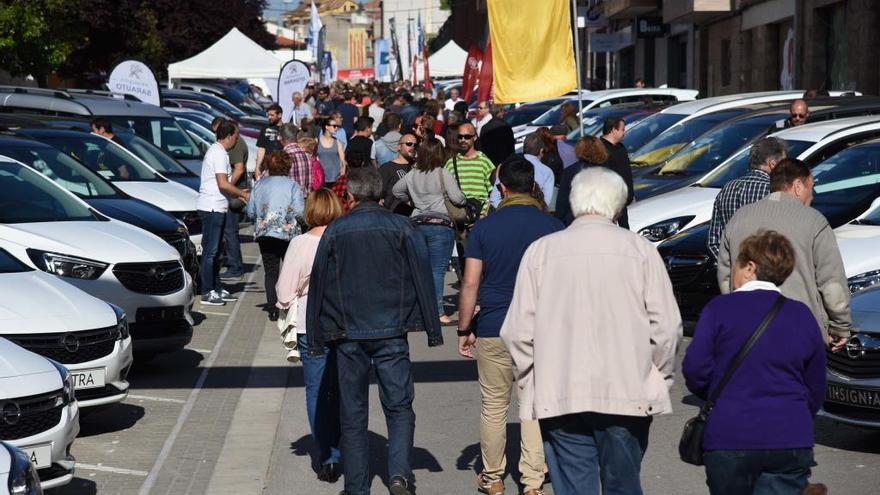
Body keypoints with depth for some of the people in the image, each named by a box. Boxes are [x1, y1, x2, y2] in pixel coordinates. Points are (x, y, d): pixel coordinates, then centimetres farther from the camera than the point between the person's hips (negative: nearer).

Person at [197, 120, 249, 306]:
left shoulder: (215, 151, 18)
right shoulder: (219, 153, -15)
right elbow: (223, 184, -21)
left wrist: (237, 194, 20)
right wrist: (243, 194, -10)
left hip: (216, 208, 11)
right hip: (212, 207, -11)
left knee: (214, 250, 14)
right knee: (210, 250, -6)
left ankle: (217, 289, 21)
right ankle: (207, 292, -3)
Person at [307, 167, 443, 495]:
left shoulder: (335, 231, 1)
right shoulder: (401, 227, 0)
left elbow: (319, 284, 4)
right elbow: (422, 279, 0)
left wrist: (315, 336, 10)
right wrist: (433, 330, 4)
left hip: (349, 334, 0)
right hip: (392, 332, 0)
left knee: (352, 413, 8)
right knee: (399, 406, 7)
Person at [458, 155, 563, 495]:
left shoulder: (484, 228, -3)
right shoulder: (553, 228, -2)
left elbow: (470, 283, -4)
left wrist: (463, 330, 4)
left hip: (493, 330, 0)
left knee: (493, 406, 11)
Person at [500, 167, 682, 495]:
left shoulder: (540, 251, 1)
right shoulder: (640, 249, -1)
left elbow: (518, 332, 0)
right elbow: (667, 327, -3)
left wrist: (528, 382, 14)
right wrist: (659, 380, 11)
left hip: (560, 395, 0)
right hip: (628, 394, 0)